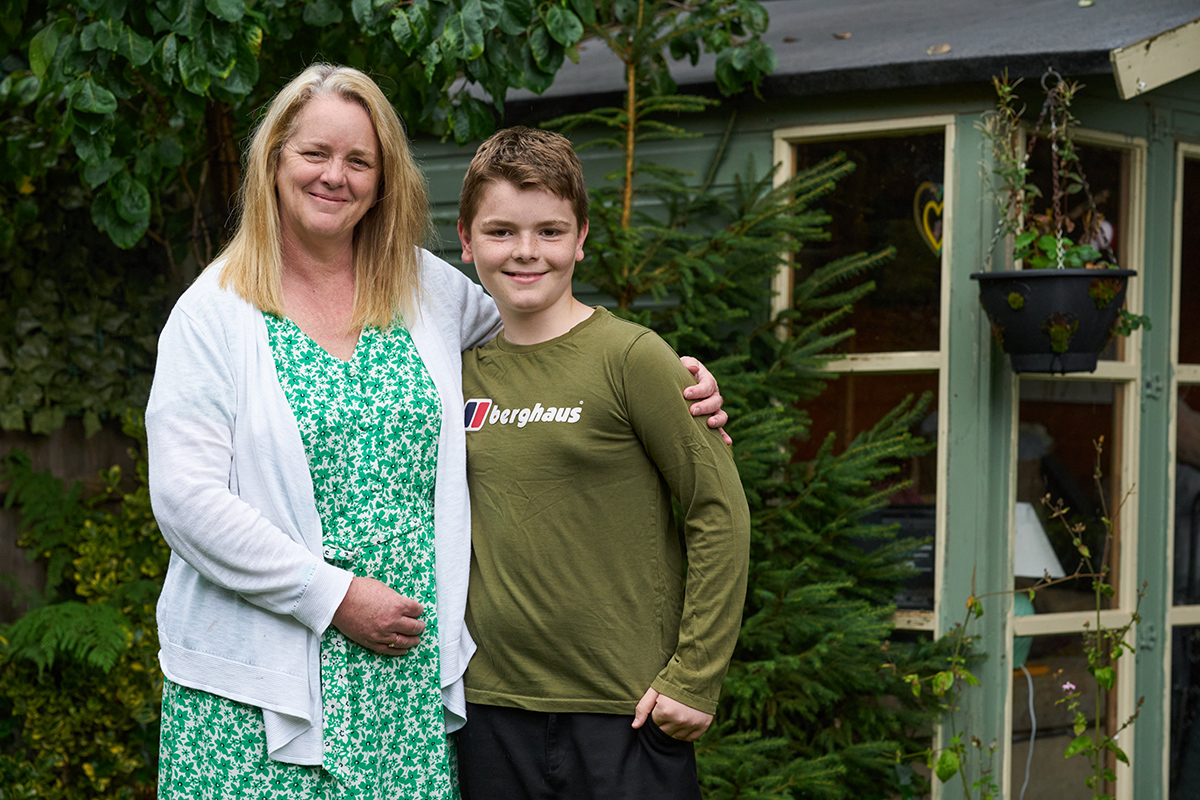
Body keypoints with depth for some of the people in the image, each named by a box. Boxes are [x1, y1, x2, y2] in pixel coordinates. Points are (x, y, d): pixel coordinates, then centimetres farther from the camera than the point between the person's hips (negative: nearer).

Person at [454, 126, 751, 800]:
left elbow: (722, 512, -9)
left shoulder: (631, 357, -8)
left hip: (623, 716, -4)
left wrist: (694, 677, -11)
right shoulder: (465, 371, 8)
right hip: (491, 707, 5)